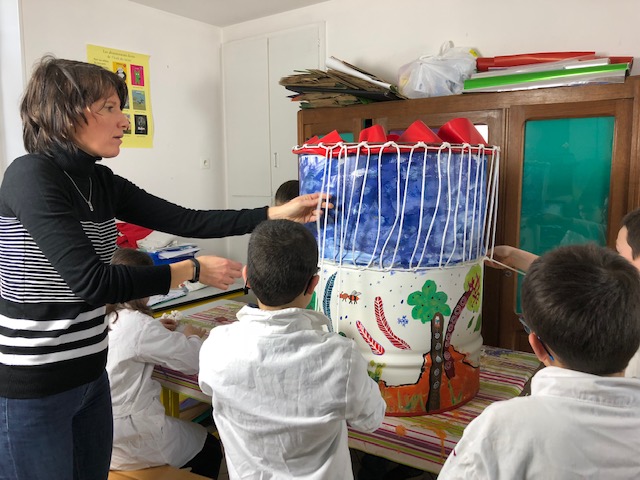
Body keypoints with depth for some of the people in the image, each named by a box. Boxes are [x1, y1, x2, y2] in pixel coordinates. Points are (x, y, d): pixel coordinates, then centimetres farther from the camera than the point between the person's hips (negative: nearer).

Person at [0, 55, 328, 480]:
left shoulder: (102, 183, 3)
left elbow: (185, 221, 0)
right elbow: (90, 281, -26)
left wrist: (278, 214, -5)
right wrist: (191, 270, -19)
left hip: (90, 373, 7)